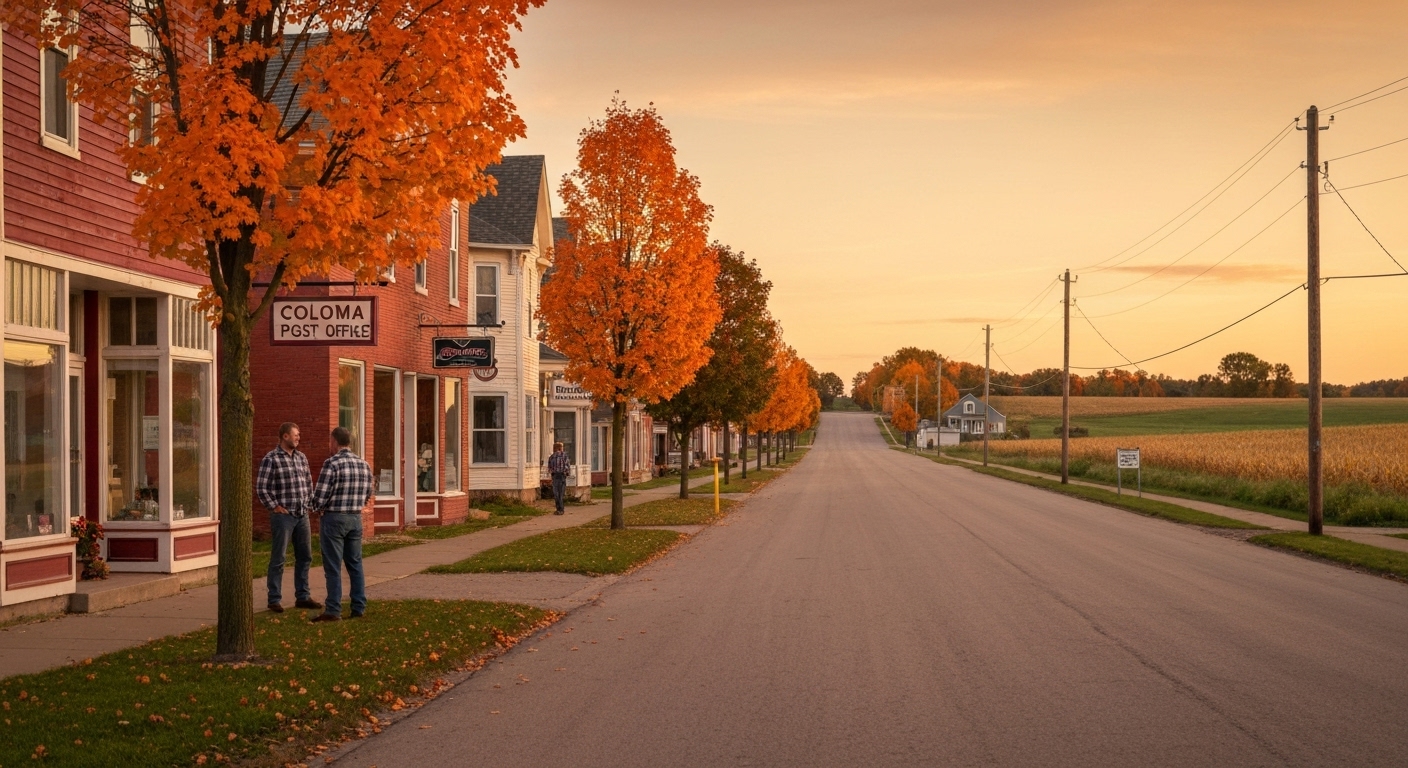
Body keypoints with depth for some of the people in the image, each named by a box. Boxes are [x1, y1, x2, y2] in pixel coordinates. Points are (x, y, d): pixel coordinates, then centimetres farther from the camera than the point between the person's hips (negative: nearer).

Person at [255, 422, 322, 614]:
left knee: (304, 556, 10)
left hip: (302, 515, 6)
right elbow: (261, 488, -9)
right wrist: (276, 507, -10)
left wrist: (307, 504, 11)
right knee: (278, 558, -1)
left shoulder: (301, 457, 11)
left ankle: (302, 596, 19)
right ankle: (275, 599, 6)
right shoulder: (271, 459, -7)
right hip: (283, 515, -6)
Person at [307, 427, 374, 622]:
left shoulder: (332, 463, -14)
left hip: (334, 519, -6)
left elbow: (320, 497, -14)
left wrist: (314, 506, 6)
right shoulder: (364, 464, 6)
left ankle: (333, 610, 0)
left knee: (333, 567, -1)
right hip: (356, 518, 6)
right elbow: (367, 495, 12)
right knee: (355, 564, 12)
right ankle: (359, 607, 13)